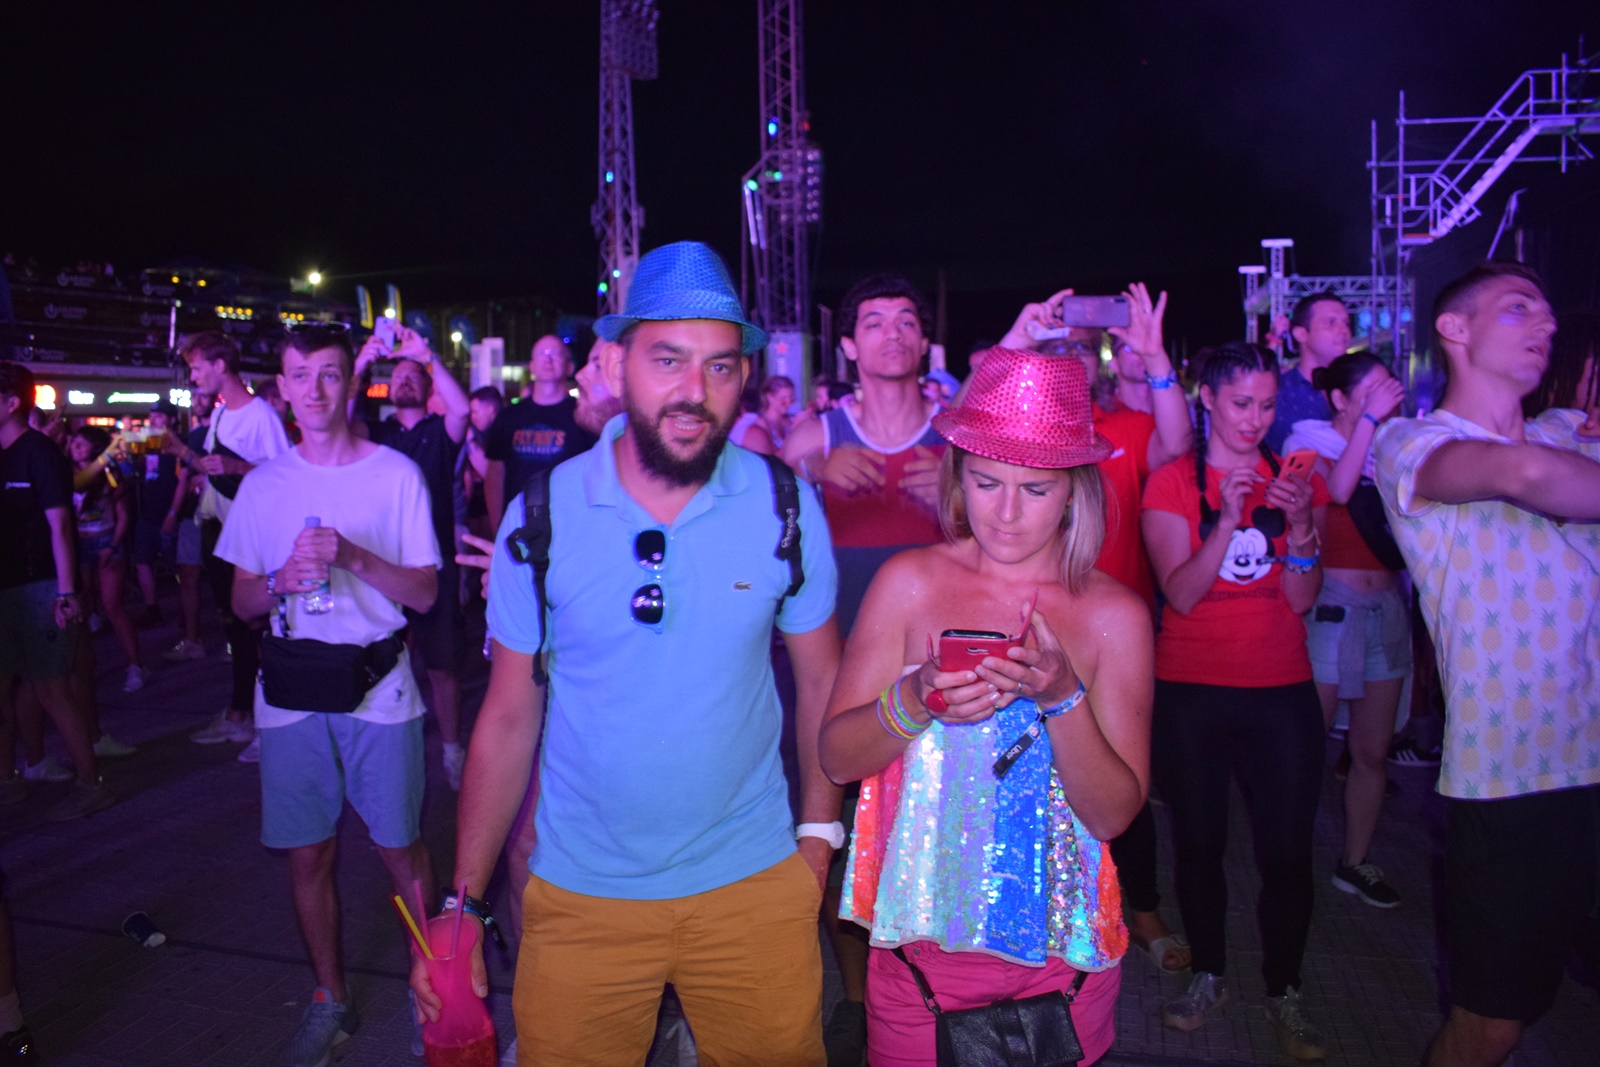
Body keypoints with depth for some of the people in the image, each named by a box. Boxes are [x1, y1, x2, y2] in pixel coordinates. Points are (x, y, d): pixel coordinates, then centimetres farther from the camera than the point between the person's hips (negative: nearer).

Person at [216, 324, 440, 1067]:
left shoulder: (395, 473, -2)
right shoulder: (263, 484, 7)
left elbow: (425, 593, -4)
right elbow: (242, 603, 10)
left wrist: (354, 555, -19)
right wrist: (284, 579, -12)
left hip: (377, 685, -3)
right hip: (290, 692, 3)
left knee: (399, 847, 3)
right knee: (307, 854, 11)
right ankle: (330, 1000, 29)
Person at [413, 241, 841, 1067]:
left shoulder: (787, 507, -10)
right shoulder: (541, 516, -10)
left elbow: (822, 681, 1)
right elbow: (508, 717, -4)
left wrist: (817, 837, 0)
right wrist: (464, 903, -3)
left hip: (753, 883, 1)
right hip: (579, 892, 0)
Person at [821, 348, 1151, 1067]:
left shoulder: (1115, 615, -7)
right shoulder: (909, 582, -7)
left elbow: (1114, 814, -8)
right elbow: (836, 757, -6)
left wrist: (1063, 696, -24)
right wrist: (916, 700, -24)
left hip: (1059, 949, 0)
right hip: (919, 939, 0)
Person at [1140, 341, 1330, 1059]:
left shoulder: (1297, 480, 6)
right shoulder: (1172, 483, -2)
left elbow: (1302, 600, 0)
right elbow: (1181, 594, -12)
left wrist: (1301, 524, -16)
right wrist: (1227, 517, -23)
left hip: (1281, 691, 2)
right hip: (1190, 691, -1)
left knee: (1287, 847, 2)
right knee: (1198, 841, 9)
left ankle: (1284, 992, 22)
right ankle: (1208, 974, 29)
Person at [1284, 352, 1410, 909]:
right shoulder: (1312, 441, -2)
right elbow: (1336, 489, -22)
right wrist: (1369, 419, -18)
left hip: (1386, 606, 5)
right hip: (1330, 605, -5)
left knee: (1373, 748, 11)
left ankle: (1355, 860, 25)